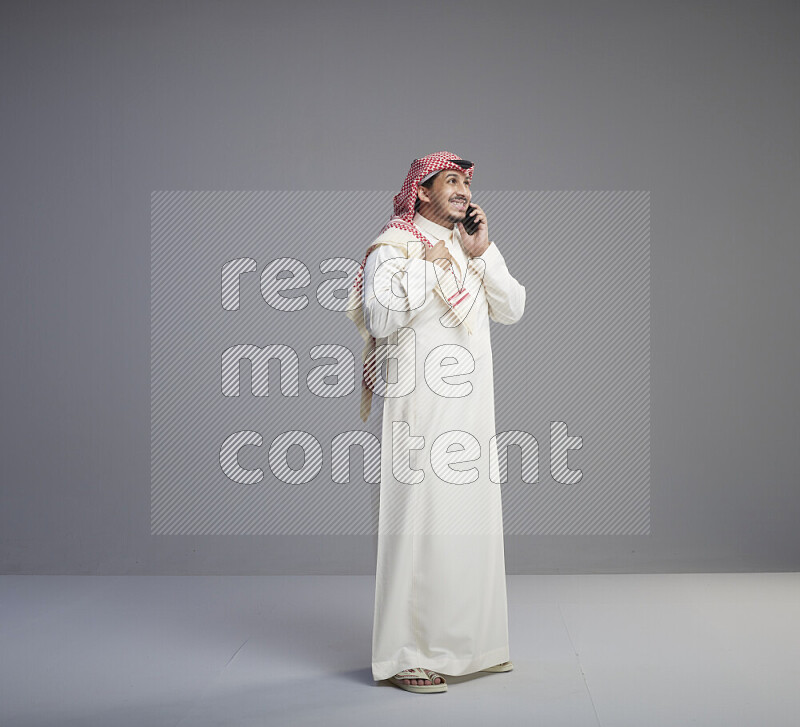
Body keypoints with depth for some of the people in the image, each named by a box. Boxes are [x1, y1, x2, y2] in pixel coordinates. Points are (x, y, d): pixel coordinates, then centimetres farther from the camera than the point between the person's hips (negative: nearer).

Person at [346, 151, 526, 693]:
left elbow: (512, 309, 8)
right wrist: (428, 266, -16)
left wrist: (483, 252, -2)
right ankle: (405, 656, 0)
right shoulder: (394, 246, -5)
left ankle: (467, 643, 23)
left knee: (472, 523, 11)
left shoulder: (469, 249, 18)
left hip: (472, 409, 8)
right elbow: (379, 318, -20)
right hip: (420, 409, -7)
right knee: (419, 526, -8)